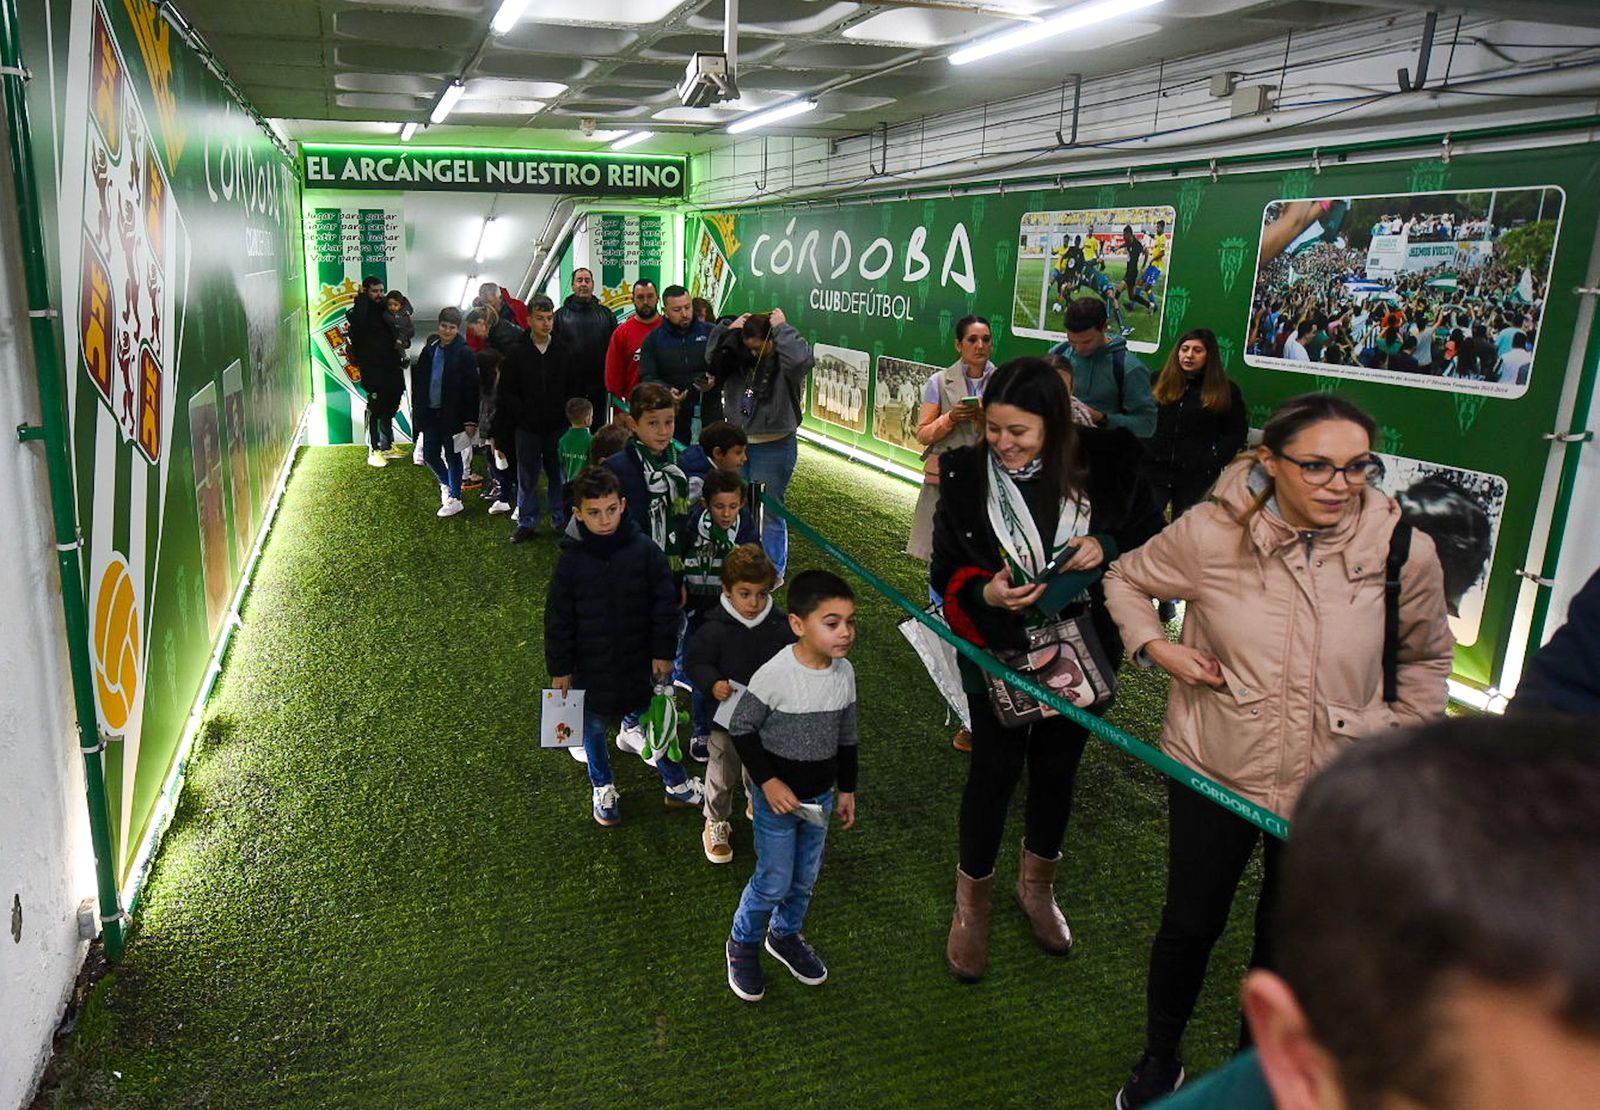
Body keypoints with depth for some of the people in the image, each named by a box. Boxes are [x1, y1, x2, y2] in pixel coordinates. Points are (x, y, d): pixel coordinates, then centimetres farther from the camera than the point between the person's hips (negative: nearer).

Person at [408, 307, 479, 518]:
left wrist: (471, 420, -14)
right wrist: (418, 408, 7)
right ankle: (446, 483, 36)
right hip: (430, 413, 5)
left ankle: (455, 498, 19)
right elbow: (419, 381, 11)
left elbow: (471, 388, -12)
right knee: (429, 455, 9)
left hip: (452, 414, -5)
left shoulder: (464, 353, -11)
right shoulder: (429, 349, 5)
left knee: (452, 456, 6)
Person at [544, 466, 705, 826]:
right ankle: (603, 789, 43)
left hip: (641, 662, 0)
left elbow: (665, 605, -6)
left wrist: (663, 653, -5)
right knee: (594, 729, 18)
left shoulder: (645, 551, -14)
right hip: (591, 668, 0)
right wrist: (559, 669, -3)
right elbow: (558, 620, -6)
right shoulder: (571, 560, -14)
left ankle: (676, 785, 37)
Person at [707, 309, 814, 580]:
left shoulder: (785, 363, -13)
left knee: (770, 511, 4)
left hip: (774, 447, -6)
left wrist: (782, 328, -23)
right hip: (738, 443, 7)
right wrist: (727, 330, -5)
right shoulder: (741, 359, 4)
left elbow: (801, 358, -35)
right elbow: (710, 357, 7)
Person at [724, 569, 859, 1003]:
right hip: (777, 796, -5)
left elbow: (846, 736, 5)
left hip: (820, 796, 5)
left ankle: (785, 934, 46)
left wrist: (846, 789, 11)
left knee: (806, 878, 20)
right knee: (774, 882, 6)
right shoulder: (775, 674, -26)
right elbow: (740, 727, -16)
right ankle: (743, 943, 32)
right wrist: (768, 782, -20)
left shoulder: (845, 672, -8)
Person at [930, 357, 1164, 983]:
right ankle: (972, 903, 29)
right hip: (998, 649, -2)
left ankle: (1037, 885, 44)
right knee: (995, 769, 6)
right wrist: (984, 594, -27)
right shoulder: (967, 476, -12)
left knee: (1057, 766, 18)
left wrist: (1108, 548, -21)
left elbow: (1152, 538, -1)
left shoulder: (1106, 463, -12)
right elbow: (946, 572, -6)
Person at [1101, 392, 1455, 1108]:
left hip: (1332, 787, 1)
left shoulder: (1403, 552, -14)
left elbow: (1426, 656, 6)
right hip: (1214, 769, -1)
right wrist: (1152, 644, -13)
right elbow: (1126, 580, 2)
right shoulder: (1212, 533, -18)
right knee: (1190, 924, 15)